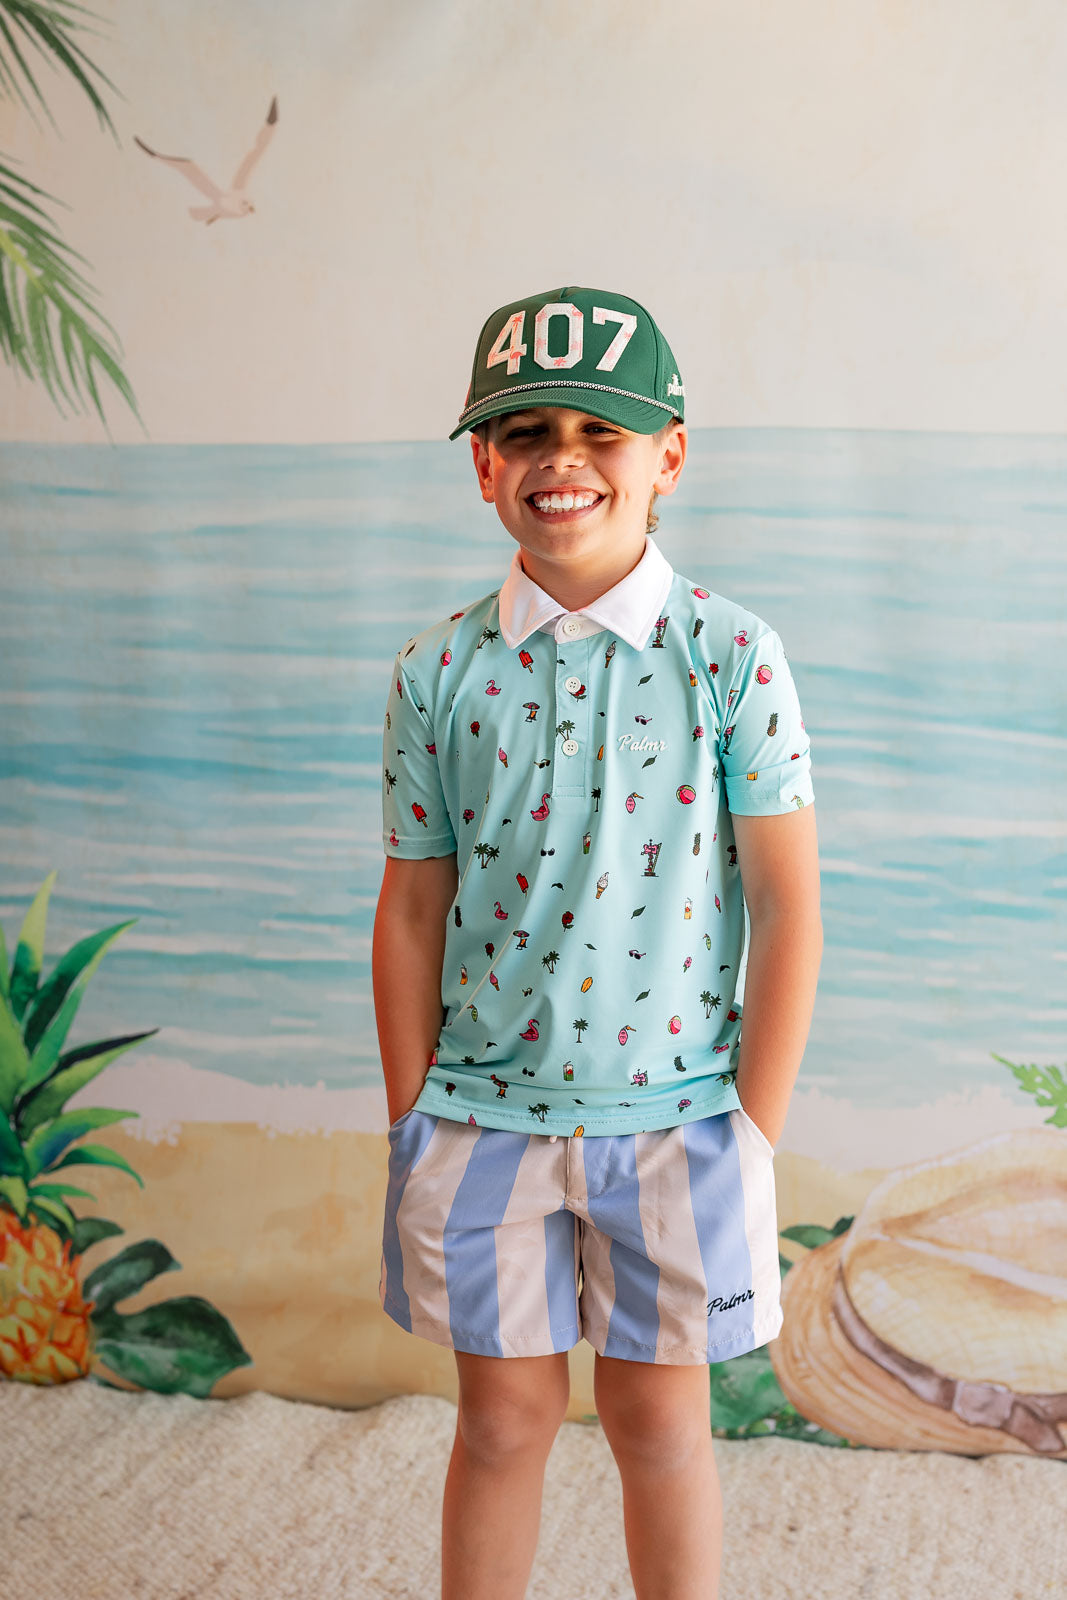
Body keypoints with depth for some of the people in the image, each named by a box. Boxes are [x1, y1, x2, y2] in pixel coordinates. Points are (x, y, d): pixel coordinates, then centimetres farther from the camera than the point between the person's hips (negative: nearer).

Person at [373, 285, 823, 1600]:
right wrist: (410, 1123, 3)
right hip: (484, 1112, 2)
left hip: (673, 1115, -1)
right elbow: (412, 909, 3)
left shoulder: (732, 655, -8)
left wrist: (753, 1140, -6)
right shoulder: (438, 671, -2)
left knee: (659, 1421, 14)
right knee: (504, 1417, 14)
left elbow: (786, 910, -6)